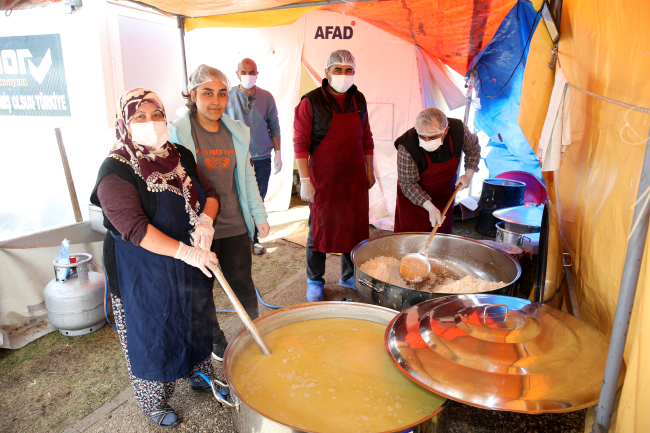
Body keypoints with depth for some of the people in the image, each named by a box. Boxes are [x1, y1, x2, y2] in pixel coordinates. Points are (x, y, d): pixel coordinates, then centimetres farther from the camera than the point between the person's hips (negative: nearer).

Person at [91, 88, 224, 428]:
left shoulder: (181, 156, 2)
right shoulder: (116, 170, -18)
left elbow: (209, 193, 5)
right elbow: (134, 228, -27)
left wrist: (205, 221, -16)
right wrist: (185, 251, -31)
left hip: (191, 264, 6)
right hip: (143, 272, -6)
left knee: (196, 322, 21)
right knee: (152, 333, 11)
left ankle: (200, 375, 46)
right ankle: (155, 401, 35)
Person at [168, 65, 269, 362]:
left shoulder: (237, 132, 6)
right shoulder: (177, 132, -8)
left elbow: (247, 177, 12)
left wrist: (259, 215, 13)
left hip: (234, 225, 3)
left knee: (242, 285, 10)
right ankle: (215, 339, 36)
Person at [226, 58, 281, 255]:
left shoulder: (266, 97, 2)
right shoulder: (228, 97, -3)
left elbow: (274, 126, 6)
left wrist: (278, 154, 4)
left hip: (262, 159, 2)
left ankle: (253, 238, 25)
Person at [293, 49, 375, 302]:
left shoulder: (358, 100, 7)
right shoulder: (311, 102, -8)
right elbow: (300, 143, -10)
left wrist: (369, 170, 14)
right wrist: (305, 180, -14)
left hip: (355, 177, 5)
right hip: (323, 178, -4)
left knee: (354, 227, 12)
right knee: (319, 229, 6)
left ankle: (350, 276, 31)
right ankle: (314, 281, 23)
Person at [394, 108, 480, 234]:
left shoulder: (458, 130, -21)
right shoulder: (407, 148, -33)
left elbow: (473, 148, 3)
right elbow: (408, 184, -25)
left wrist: (468, 174, -3)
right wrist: (430, 208, -31)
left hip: (444, 197, 4)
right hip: (413, 199, -3)